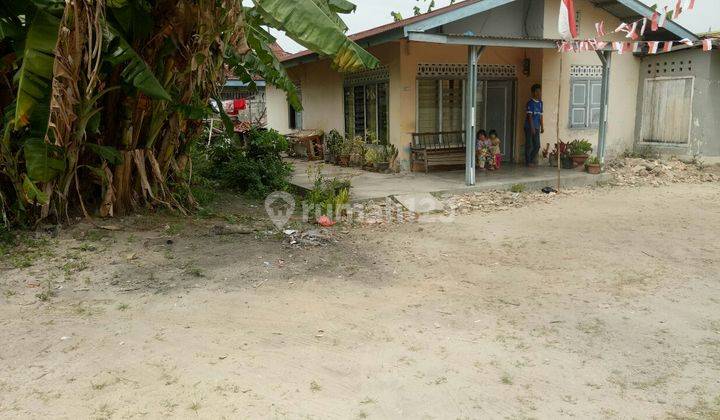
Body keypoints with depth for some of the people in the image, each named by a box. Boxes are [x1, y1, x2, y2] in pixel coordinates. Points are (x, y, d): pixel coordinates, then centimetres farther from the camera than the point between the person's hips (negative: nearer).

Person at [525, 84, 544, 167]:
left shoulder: (540, 102, 12)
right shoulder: (530, 102, -9)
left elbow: (541, 116, 15)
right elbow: (529, 116, -13)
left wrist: (542, 127, 12)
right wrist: (532, 127, -17)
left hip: (537, 127, 7)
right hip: (529, 127, -7)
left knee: (537, 145, 8)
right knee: (529, 145, -1)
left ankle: (532, 160, 21)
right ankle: (528, 162, 7)